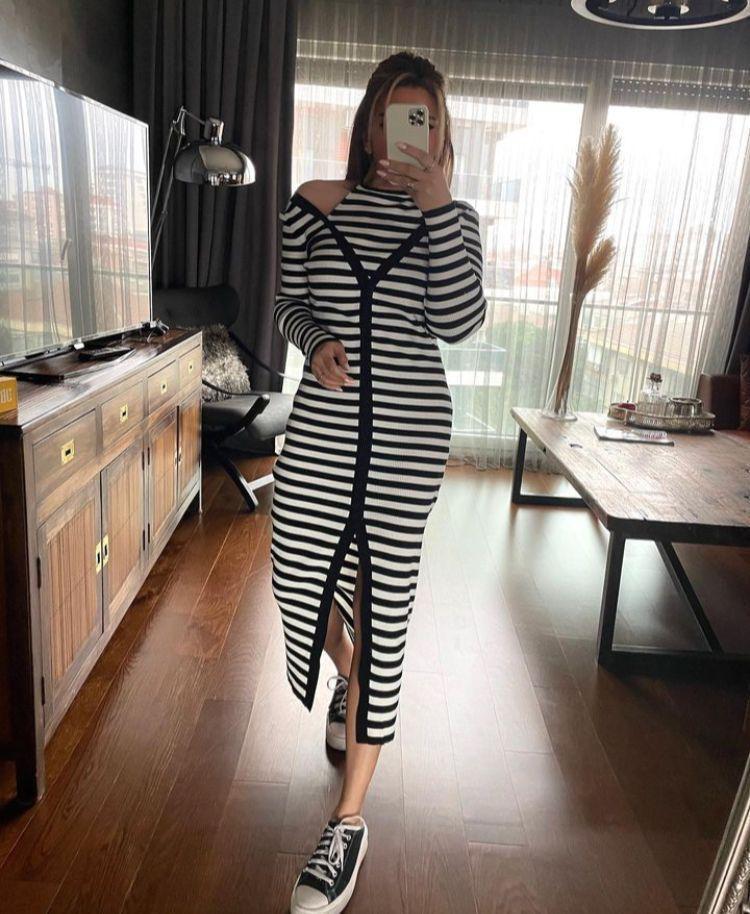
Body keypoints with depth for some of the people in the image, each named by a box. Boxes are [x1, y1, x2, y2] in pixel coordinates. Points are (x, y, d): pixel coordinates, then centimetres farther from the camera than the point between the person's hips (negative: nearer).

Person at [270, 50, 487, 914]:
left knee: (382, 607, 1)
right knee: (295, 578, 8)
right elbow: (288, 303, 13)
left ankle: (349, 821, 17)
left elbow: (460, 321, -12)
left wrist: (437, 202, -14)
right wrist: (316, 340, -9)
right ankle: (349, 675, 48)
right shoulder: (316, 202, 7)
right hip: (321, 424, 2)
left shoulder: (453, 218, 4)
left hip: (409, 432, -2)